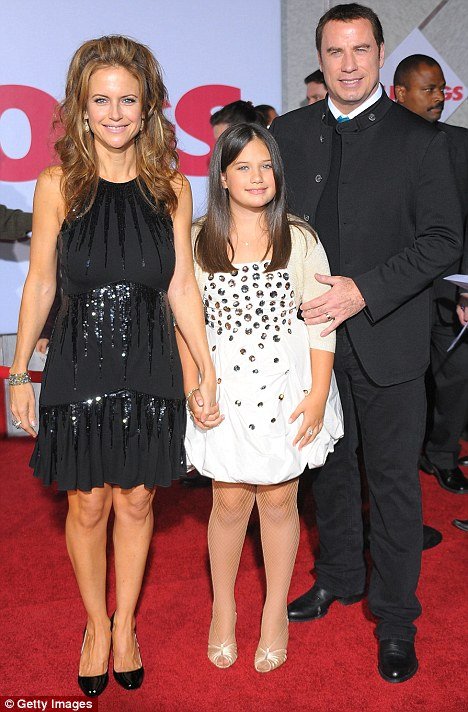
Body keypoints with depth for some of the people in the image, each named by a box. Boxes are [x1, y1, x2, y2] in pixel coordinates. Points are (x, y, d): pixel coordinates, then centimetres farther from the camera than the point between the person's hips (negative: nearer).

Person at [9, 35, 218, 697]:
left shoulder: (171, 187, 0)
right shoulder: (58, 184, -4)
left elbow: (181, 286, 2)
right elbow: (40, 282, 0)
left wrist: (208, 371, 0)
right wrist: (20, 374, 2)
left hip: (149, 369, 1)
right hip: (79, 366, -1)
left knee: (136, 501, 12)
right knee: (88, 505, 10)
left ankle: (124, 624, 35)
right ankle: (96, 625, 35)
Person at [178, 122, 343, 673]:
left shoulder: (300, 240, -2)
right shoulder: (198, 241, 0)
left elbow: (320, 321, -2)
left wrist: (318, 394, -7)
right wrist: (193, 387, -6)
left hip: (286, 383, 0)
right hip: (225, 385, 0)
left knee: (279, 501, 10)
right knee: (230, 502, 8)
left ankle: (276, 613, 30)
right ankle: (223, 610, 32)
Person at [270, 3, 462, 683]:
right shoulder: (289, 132, 6)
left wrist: (366, 291, -19)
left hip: (387, 340, -3)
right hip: (314, 333, 4)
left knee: (394, 479, 5)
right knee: (329, 464, 18)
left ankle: (395, 619, 23)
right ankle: (339, 576, 40)